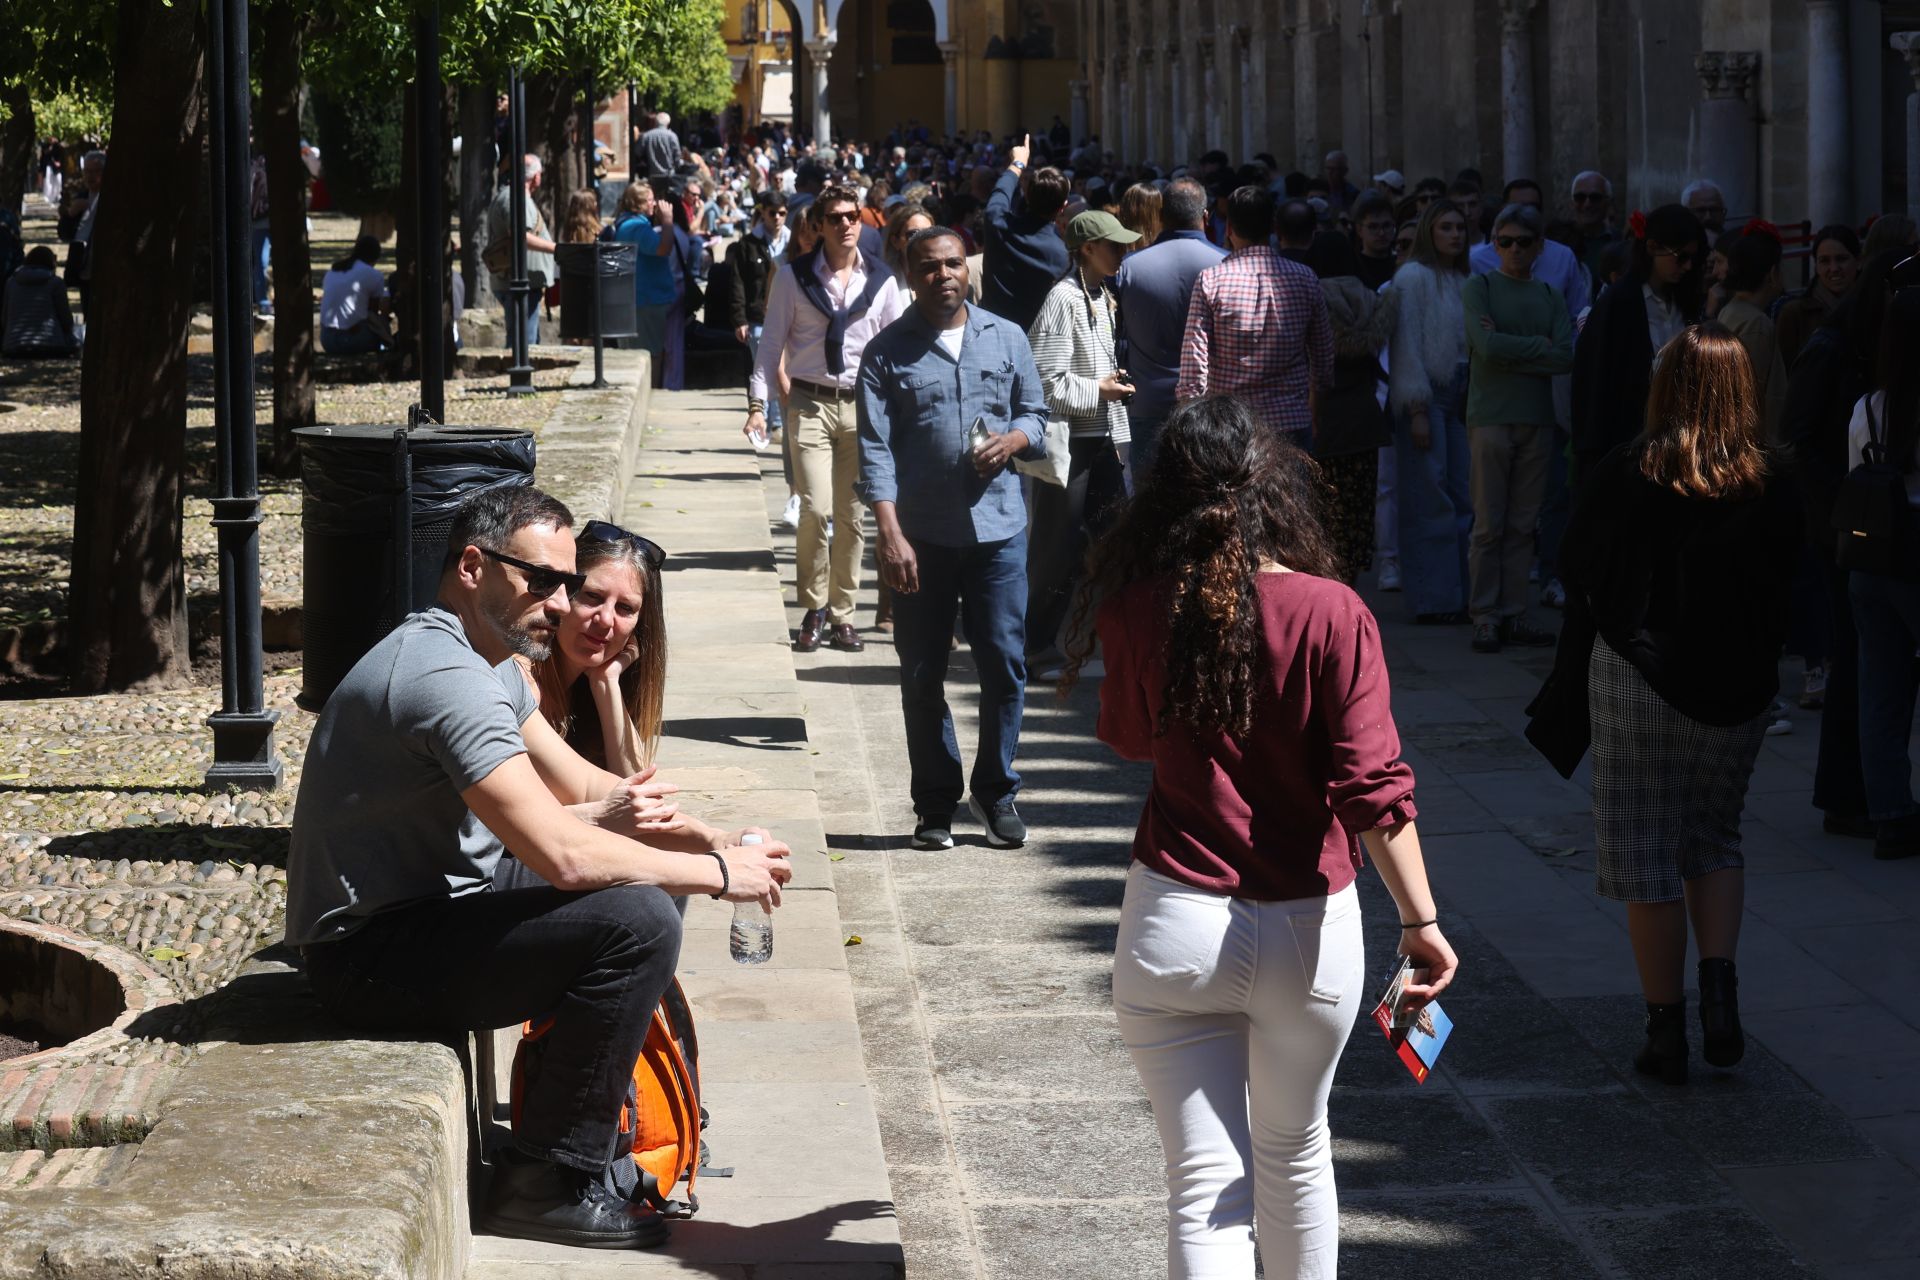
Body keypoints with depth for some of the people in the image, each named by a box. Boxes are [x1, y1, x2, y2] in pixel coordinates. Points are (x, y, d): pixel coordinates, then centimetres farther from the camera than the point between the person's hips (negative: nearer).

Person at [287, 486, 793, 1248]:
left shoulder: (491, 666, 12)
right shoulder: (446, 677, -23)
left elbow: (579, 786, 15)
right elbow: (563, 856, -30)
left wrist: (710, 839, -2)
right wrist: (719, 874, -18)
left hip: (418, 920, 11)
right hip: (370, 956, -11)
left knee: (640, 880, 17)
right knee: (638, 919, -23)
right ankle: (549, 1184, -12)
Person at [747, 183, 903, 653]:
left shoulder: (881, 280, 5)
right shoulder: (794, 277, 0)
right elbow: (772, 343, 4)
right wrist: (758, 403, -3)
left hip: (863, 404, 2)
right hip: (810, 404, -2)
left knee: (851, 516, 5)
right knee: (816, 508, -14)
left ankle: (841, 615, 16)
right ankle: (814, 609, 4)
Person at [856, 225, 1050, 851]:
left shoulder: (1006, 339, 9)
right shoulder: (887, 352, 2)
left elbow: (1038, 415, 16)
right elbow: (875, 448, -4)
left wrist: (1014, 439, -8)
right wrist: (890, 533, -14)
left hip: (997, 529, 1)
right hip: (922, 535, -1)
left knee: (1004, 665, 1)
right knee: (922, 675, 5)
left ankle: (995, 792, 17)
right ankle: (936, 803, 16)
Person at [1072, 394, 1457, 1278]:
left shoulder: (1137, 610, -7)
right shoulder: (1331, 614, -12)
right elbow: (1373, 784, -16)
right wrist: (1420, 920, -14)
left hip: (1176, 925, 0)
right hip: (1306, 930, 1)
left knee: (1205, 1183, 1)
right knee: (1296, 1154, 24)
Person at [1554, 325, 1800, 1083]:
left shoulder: (1624, 476, -11)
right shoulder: (1773, 488, -5)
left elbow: (1577, 573, -3)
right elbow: (1788, 589, 3)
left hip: (1636, 680, -3)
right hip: (1738, 692, 3)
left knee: (1645, 855, 6)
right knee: (1715, 841, 20)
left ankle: (1666, 1031, 8)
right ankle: (1720, 989, 0)